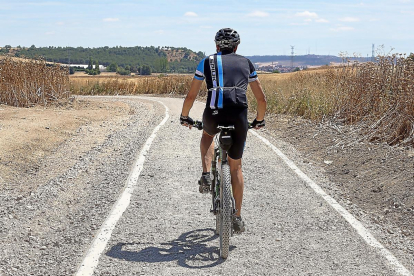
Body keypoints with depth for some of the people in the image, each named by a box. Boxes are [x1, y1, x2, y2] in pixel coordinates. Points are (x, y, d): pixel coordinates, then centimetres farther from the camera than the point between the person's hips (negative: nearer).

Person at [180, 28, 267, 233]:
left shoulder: (207, 62, 19)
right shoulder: (246, 63, 23)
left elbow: (190, 96, 20)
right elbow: (261, 99, 23)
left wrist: (185, 117, 36)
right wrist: (259, 120, 39)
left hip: (214, 114, -1)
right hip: (239, 117, 1)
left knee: (207, 135, 37)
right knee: (235, 166, 18)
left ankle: (206, 175, 17)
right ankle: (237, 217, 16)